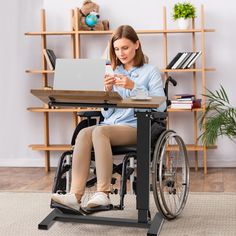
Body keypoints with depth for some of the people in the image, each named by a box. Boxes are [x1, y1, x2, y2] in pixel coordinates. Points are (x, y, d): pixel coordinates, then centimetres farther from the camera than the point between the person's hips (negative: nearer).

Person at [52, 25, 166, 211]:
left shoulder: (150, 71, 8)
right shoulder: (114, 73, 20)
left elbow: (160, 105, -7)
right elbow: (107, 113, 16)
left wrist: (133, 87, -13)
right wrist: (108, 91, -2)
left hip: (136, 127, -4)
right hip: (110, 124, 4)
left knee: (99, 131, -34)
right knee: (84, 133, -29)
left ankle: (103, 193, -35)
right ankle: (75, 195, -37)